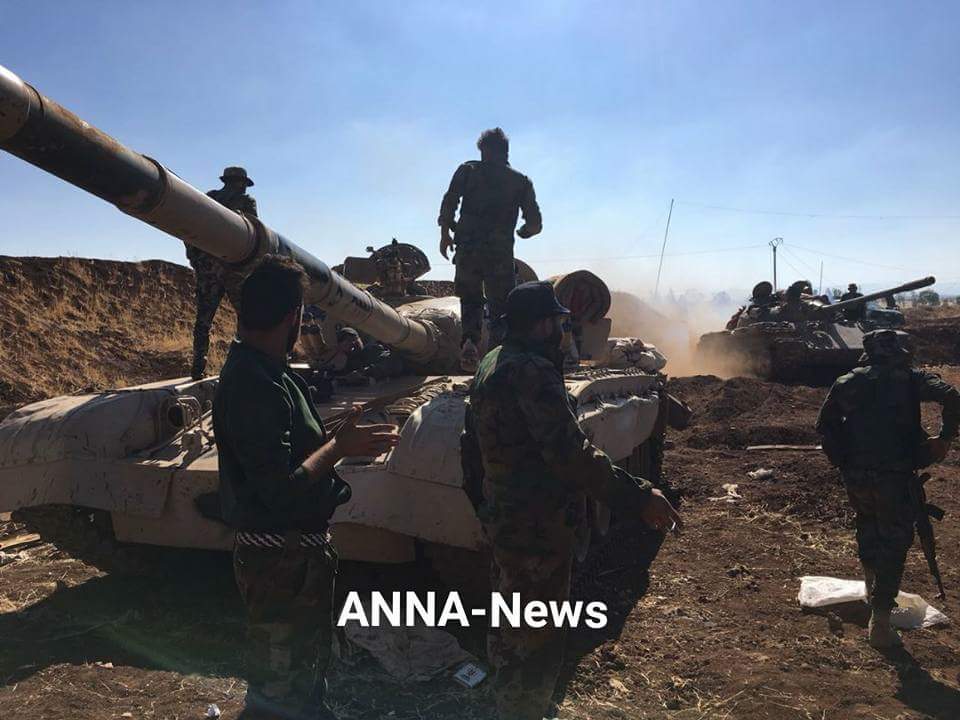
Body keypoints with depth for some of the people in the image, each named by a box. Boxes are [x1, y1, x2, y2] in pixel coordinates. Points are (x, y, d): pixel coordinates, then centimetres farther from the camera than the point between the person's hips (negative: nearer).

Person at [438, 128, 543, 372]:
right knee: (500, 307, 9)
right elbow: (535, 224, 6)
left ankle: (470, 341, -3)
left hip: (468, 249, 1)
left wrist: (445, 233, 10)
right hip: (501, 253, -1)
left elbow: (448, 203, -3)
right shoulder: (521, 181, 12)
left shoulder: (468, 171, 10)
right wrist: (519, 232, 26)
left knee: (470, 300, 20)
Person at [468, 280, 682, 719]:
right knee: (539, 639, 4)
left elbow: (474, 437, 18)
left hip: (503, 516, 11)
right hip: (536, 529, -11)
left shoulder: (491, 364, 9)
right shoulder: (531, 372, -24)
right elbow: (571, 454, -32)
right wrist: (638, 497, -31)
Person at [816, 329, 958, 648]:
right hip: (895, 476, -3)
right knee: (894, 541, 6)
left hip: (855, 475, 4)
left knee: (867, 526, 28)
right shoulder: (912, 378, 0)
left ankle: (873, 587, 42)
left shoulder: (847, 382, 9)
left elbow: (824, 424, 8)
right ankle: (880, 620, 4)